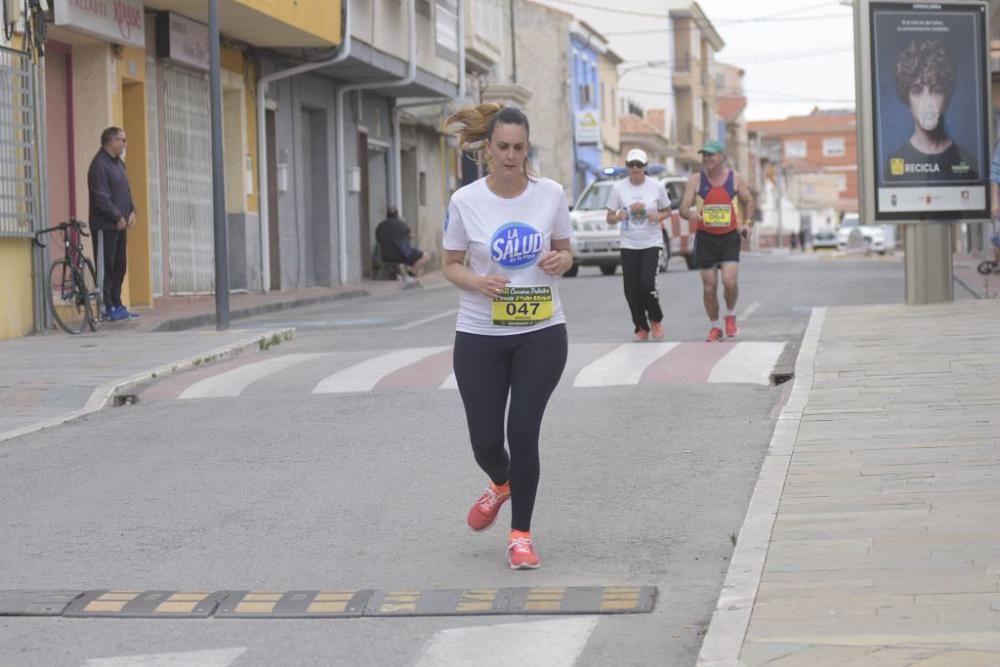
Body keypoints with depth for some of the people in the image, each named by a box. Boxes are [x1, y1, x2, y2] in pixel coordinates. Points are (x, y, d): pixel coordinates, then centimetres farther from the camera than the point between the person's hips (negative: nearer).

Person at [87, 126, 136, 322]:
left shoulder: (118, 163, 15)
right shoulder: (100, 165, -15)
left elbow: (126, 190, 21)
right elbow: (101, 198, -19)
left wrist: (131, 212, 6)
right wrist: (118, 217, -14)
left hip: (119, 224, 9)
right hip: (105, 225, -9)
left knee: (119, 267, 11)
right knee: (106, 267, -6)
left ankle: (117, 304, 18)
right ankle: (108, 308, -5)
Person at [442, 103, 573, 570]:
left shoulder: (551, 194, -4)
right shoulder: (465, 201, -7)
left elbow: (564, 253, 10)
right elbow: (451, 265, 2)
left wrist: (559, 260, -14)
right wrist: (480, 282, -19)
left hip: (541, 333, 0)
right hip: (480, 336, 0)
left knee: (523, 433, -7)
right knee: (485, 439, 4)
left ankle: (521, 534, 11)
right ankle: (501, 484, 42)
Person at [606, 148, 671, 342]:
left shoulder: (656, 187, -1)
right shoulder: (619, 188, -1)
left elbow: (667, 211, 11)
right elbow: (610, 218, 3)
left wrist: (658, 217, -11)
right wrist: (623, 215, -18)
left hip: (652, 243, -2)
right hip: (629, 245, 2)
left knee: (647, 285, -16)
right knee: (631, 290, -1)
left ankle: (655, 320, 10)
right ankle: (641, 327, 18)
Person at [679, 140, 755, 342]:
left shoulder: (735, 179, 1)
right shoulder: (696, 180, -1)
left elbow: (748, 202, 15)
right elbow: (683, 207, -7)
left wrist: (746, 223, -1)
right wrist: (690, 214, -30)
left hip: (730, 237, -1)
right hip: (705, 238, 1)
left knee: (730, 281, -17)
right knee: (709, 286, 3)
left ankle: (731, 316, 11)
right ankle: (715, 327, 20)